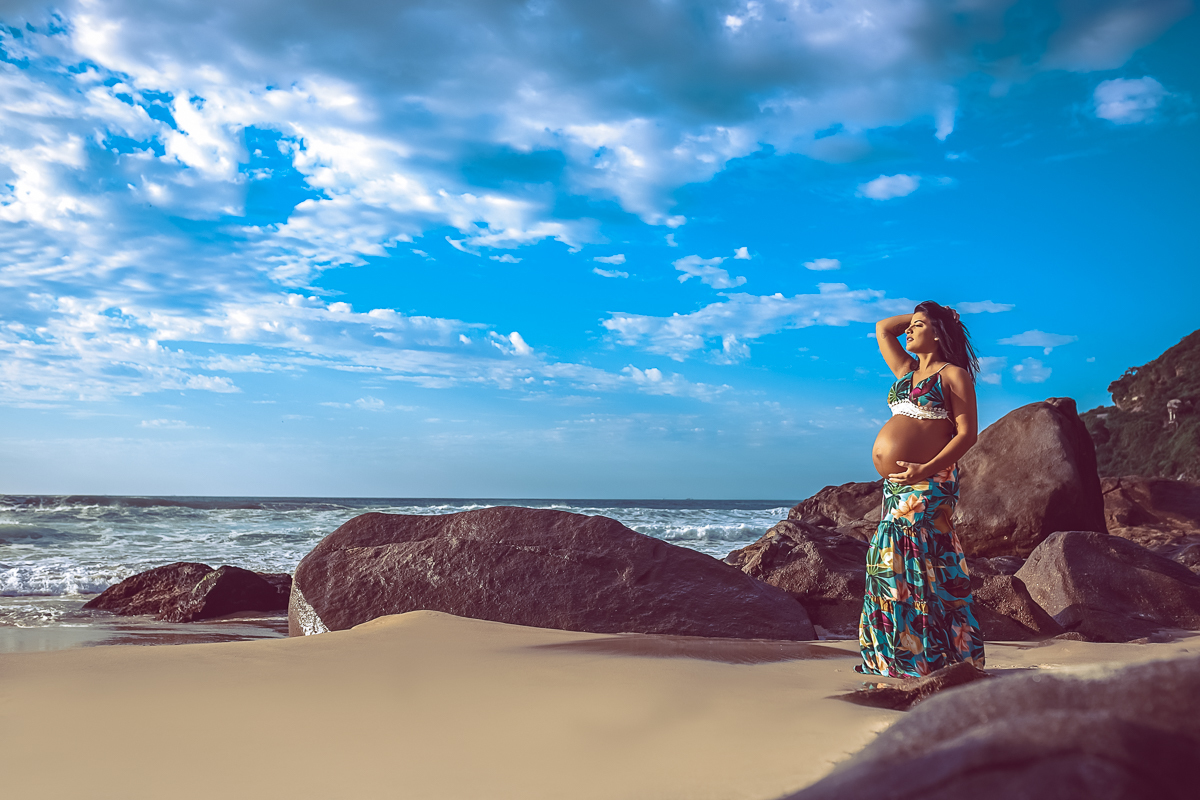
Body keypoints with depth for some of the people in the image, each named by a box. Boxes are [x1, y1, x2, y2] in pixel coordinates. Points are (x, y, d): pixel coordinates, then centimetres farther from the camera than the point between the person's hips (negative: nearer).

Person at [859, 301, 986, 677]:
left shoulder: (953, 375, 0)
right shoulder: (906, 371, 21)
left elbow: (968, 433, -9)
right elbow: (882, 328, 32)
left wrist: (927, 469, -21)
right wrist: (919, 314, 24)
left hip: (928, 484, -7)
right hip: (896, 487, 7)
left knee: (920, 569, -9)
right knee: (890, 568, 6)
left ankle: (935, 659, -2)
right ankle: (895, 660, 13)